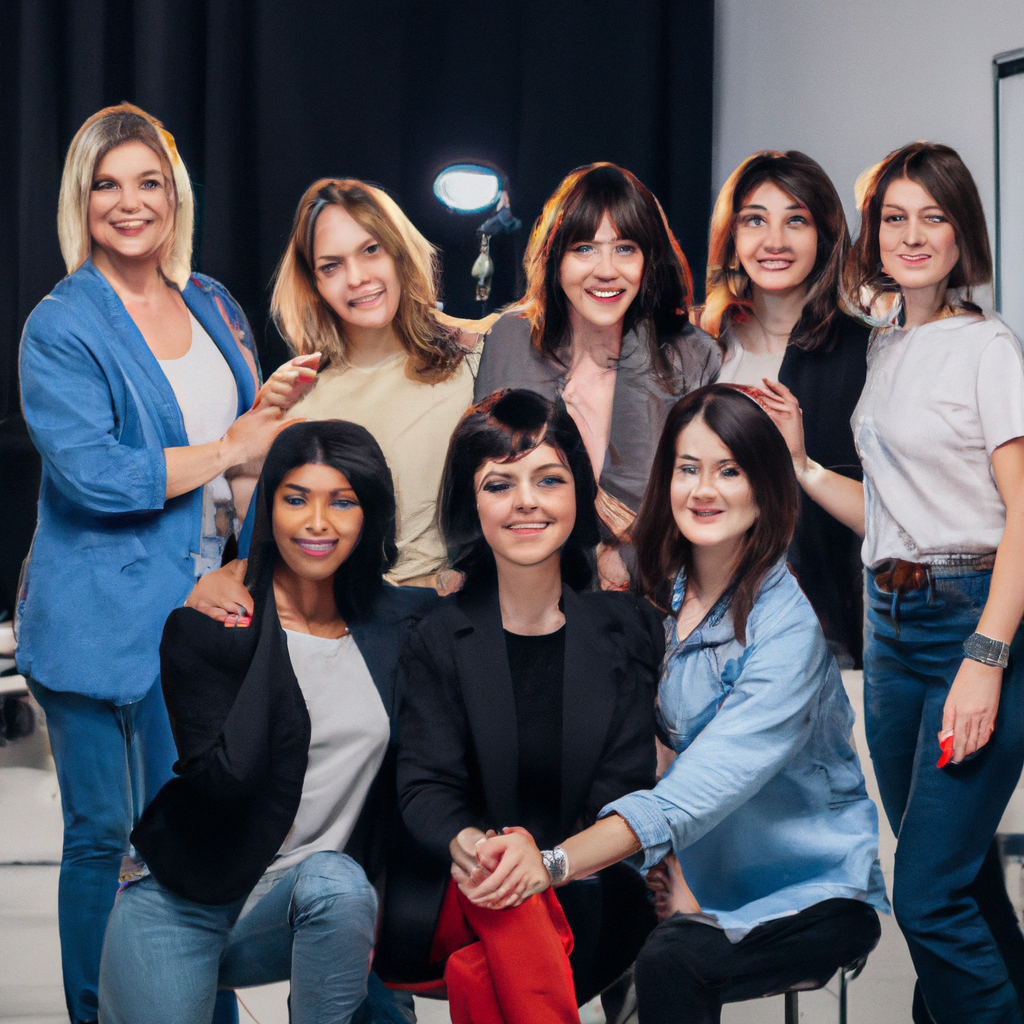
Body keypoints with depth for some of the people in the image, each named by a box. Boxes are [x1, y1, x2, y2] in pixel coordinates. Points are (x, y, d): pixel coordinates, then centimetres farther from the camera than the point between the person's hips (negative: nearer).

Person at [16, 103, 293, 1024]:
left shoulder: (211, 304, 11)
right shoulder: (60, 328, -8)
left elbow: (253, 424, 25)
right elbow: (91, 474, -20)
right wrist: (227, 451, -14)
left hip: (206, 604, 5)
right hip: (102, 622, -5)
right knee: (105, 834, 5)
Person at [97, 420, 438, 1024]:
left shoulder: (401, 623, 2)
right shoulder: (203, 628, -9)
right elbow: (229, 774, -22)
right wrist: (269, 633, -20)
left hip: (311, 905, 1)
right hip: (180, 900, -1)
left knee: (336, 884, -31)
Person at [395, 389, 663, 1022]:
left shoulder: (627, 627, 5)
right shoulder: (438, 640, 4)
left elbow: (626, 787, -1)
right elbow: (426, 782, -3)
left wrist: (552, 859, -23)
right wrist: (464, 841, -29)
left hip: (588, 893, -1)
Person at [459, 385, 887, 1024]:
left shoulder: (788, 627, -20)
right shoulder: (658, 597, 1)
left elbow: (712, 779, -32)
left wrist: (556, 861, -44)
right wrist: (671, 873, -17)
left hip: (814, 890, -4)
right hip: (692, 875, 5)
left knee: (669, 963, -33)